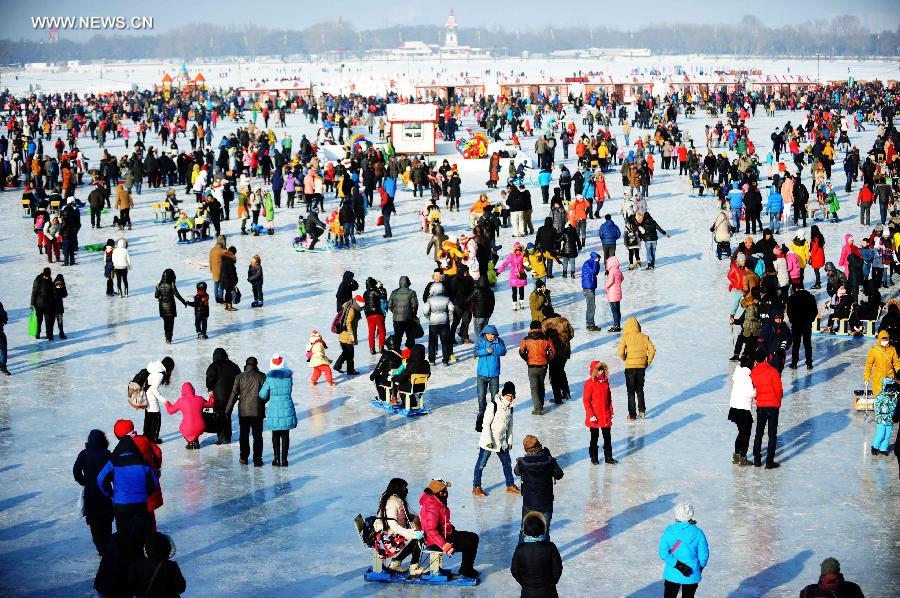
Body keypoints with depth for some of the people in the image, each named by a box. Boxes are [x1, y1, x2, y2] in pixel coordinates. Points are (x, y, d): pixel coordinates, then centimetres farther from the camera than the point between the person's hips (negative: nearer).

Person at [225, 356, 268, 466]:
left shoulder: (240, 377, -3)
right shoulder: (262, 376, -4)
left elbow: (234, 394, -4)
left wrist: (228, 411, -1)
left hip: (243, 411, 1)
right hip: (258, 411, 0)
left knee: (244, 435, 14)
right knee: (257, 436, 5)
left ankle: (244, 458, 18)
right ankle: (257, 459, 2)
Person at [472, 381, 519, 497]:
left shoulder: (510, 407, 3)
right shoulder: (493, 405, -19)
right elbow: (486, 424, -18)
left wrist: (509, 441, 14)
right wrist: (488, 441, -19)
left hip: (502, 441, 7)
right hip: (488, 441, -7)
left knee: (507, 463, 14)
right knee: (481, 464, 2)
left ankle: (510, 486, 27)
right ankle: (476, 487, 11)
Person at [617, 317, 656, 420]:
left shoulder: (625, 337, -8)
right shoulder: (644, 337, 0)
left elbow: (620, 352, -16)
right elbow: (652, 350, -3)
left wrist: (624, 358, 5)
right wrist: (648, 362, 8)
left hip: (630, 367, -3)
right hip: (641, 366, 3)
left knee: (631, 391, 6)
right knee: (640, 389, 21)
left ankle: (632, 415, 6)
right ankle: (642, 410, 19)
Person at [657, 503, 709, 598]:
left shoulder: (669, 531, -9)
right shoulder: (697, 532, -11)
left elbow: (663, 553, -14)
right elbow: (703, 554, -6)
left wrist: (677, 565, -13)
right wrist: (700, 568, 11)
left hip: (672, 574, 0)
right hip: (692, 576, 0)